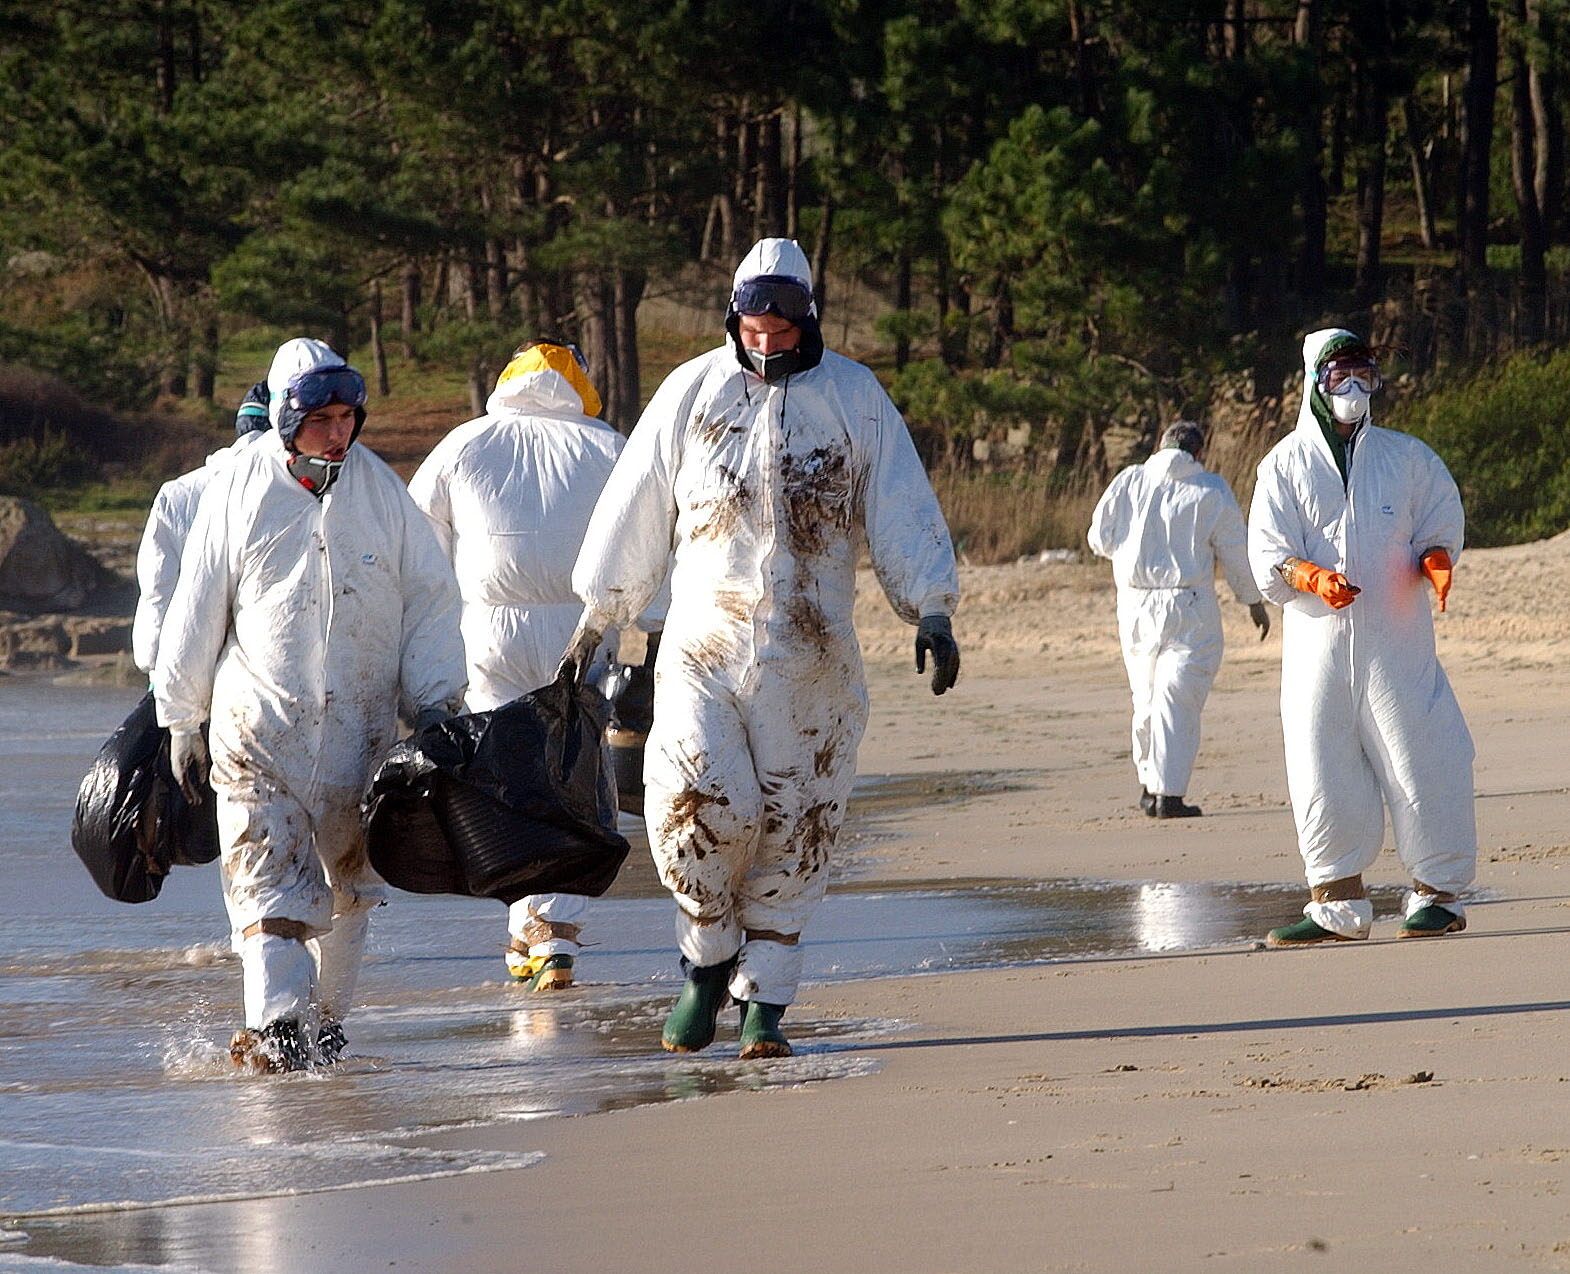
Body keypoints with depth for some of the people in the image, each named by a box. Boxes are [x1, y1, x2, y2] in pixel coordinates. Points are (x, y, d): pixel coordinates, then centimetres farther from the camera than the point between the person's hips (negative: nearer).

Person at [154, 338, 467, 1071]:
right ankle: (273, 1029, -23)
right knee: (267, 880, -13)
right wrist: (180, 721, 8)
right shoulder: (237, 493, -2)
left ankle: (326, 1021, 23)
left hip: (361, 727, 2)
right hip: (259, 727, -2)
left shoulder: (382, 491, 2)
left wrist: (433, 701, -1)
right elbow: (196, 612, 6)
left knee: (349, 882, 10)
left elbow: (431, 599, 7)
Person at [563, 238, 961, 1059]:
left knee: (794, 829, 1)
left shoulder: (853, 398, 3)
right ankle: (708, 959, 6)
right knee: (697, 801, -17)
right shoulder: (690, 392, 4)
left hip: (810, 659, 0)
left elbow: (903, 509, 4)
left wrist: (931, 613, -5)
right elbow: (634, 508, 10)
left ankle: (763, 1004, 10)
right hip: (703, 645, 0)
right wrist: (595, 620, 12)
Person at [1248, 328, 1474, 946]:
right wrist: (1312, 578, -21)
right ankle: (1338, 905, 9)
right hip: (1317, 643, 1)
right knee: (1321, 773, 0)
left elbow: (1440, 528, 13)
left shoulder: (1407, 456, 11)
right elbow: (1267, 553, -1)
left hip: (1397, 640, -1)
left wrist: (1434, 561, -11)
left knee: (1419, 765, -5)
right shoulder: (1284, 464, 8)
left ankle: (1438, 891, 5)